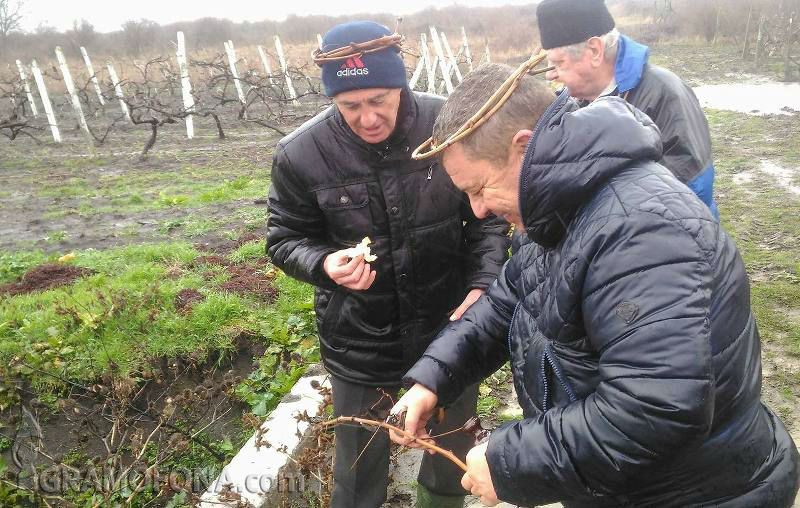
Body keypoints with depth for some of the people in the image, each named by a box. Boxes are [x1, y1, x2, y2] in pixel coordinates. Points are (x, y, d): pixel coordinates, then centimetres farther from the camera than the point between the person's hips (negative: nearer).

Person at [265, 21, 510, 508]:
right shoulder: (301, 154, -15)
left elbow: (488, 214, -2)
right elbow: (286, 238, -2)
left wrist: (482, 284, -15)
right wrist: (324, 264, -23)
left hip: (449, 326, 2)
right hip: (359, 340, -1)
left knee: (454, 455, 25)